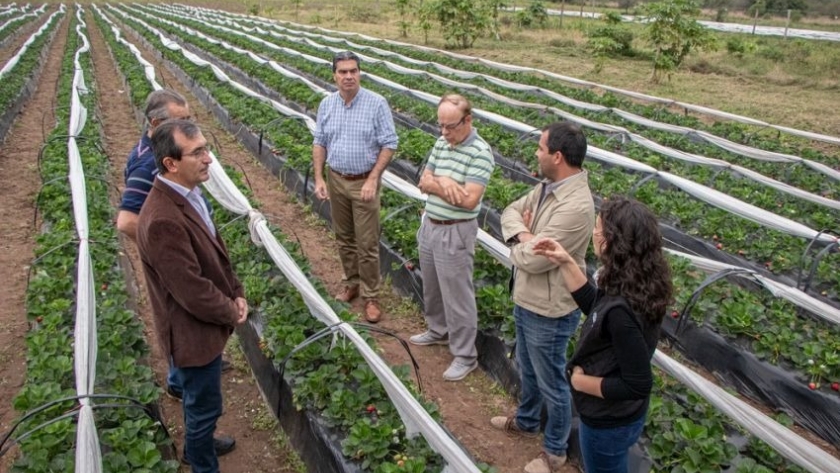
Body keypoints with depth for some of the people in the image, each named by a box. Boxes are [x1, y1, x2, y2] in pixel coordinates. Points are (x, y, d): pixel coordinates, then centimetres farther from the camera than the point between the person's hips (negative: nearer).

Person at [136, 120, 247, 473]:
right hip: (192, 333, -9)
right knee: (204, 405, 12)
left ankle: (199, 443, 55)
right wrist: (231, 313, -12)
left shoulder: (188, 193, -3)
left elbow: (216, 251, 9)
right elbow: (192, 290, -28)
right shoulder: (163, 220, -34)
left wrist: (236, 293, 1)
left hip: (206, 322, 9)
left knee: (199, 399, 31)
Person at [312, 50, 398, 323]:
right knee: (344, 239, 15)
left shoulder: (377, 103, -11)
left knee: (367, 244, -1)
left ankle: (371, 297, 11)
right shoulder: (326, 104, 2)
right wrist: (319, 179, 0)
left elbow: (389, 144, -10)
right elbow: (319, 143, 8)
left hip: (364, 182, -4)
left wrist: (373, 180, -16)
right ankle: (352, 284, 33)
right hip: (336, 180, 4)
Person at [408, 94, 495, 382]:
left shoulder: (480, 152, -19)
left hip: (455, 232, -8)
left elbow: (469, 200, -25)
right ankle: (438, 331, 44)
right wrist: (444, 184, -17)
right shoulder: (441, 143, 5)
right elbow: (424, 182, 4)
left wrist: (438, 184, -13)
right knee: (431, 287, 22)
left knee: (457, 296, 0)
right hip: (429, 225, 8)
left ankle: (465, 356, 13)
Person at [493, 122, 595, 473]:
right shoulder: (547, 186, -2)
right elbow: (511, 211, 5)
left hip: (549, 312, -9)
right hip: (525, 300, 9)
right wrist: (524, 235, -17)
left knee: (550, 382, 12)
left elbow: (531, 259, -30)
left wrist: (519, 243, -7)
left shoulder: (575, 206, -33)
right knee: (527, 370, 29)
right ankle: (526, 422, 53)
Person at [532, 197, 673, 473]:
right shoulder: (635, 287, -10)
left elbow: (638, 386, -31)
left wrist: (580, 381, -19)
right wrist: (566, 263, 3)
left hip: (609, 423, -8)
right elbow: (596, 307, 10)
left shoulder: (621, 311, -38)